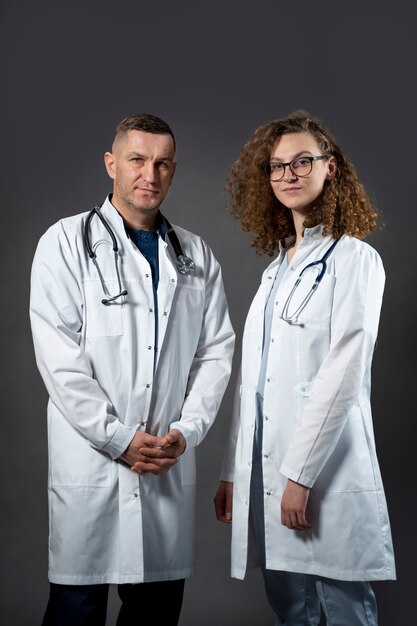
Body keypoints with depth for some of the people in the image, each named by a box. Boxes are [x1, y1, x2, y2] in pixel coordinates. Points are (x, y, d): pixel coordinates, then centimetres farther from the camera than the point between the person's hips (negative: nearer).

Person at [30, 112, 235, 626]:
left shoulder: (197, 256, 12)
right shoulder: (66, 243, -1)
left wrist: (187, 430, -5)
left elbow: (216, 352, 8)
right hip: (90, 463, -3)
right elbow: (58, 358, -9)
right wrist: (120, 439, -12)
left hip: (171, 466, 4)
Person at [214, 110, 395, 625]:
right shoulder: (277, 266, 16)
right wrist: (231, 471, 12)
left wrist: (301, 476, -17)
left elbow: (343, 375, -13)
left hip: (326, 473, -6)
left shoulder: (355, 259, -5)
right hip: (265, 470, 7)